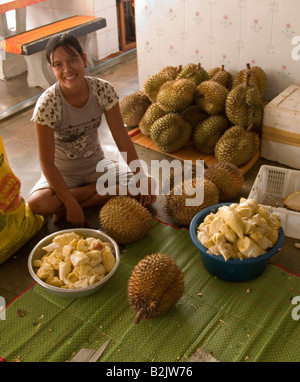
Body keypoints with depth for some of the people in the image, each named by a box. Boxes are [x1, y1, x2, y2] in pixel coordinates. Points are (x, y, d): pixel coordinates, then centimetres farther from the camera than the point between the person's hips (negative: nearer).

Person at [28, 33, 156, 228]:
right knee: (37, 203, -33)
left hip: (96, 165, 4)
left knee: (147, 187, -16)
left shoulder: (103, 90, -16)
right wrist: (72, 205, -26)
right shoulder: (47, 104, -24)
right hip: (62, 173, -4)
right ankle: (101, 190, -9)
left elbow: (122, 139, -10)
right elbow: (47, 163, -22)